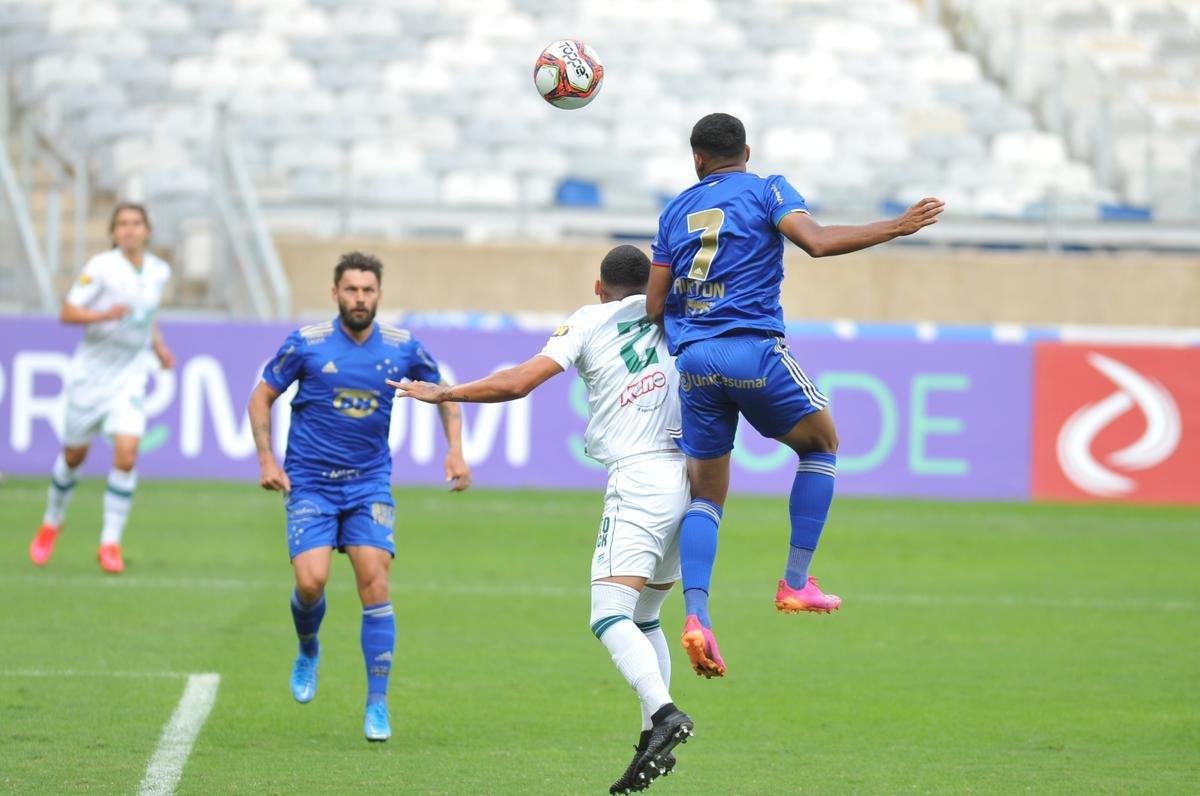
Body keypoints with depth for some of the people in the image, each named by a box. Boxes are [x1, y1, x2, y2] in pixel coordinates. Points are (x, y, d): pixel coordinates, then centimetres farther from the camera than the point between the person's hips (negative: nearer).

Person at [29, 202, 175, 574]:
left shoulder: (159, 272, 2)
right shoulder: (100, 267, -13)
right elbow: (67, 312, -15)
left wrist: (158, 346, 8)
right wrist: (103, 315, -30)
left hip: (131, 373, 2)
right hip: (91, 371, -2)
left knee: (127, 452, -16)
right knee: (74, 455, 10)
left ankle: (110, 543, -8)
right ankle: (51, 524, 37)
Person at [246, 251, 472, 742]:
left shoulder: (402, 348, 0)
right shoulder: (307, 344, -6)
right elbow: (261, 397, 5)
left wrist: (455, 451, 6)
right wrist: (266, 458, -5)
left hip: (369, 484, 1)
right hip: (310, 482, -1)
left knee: (374, 583, -12)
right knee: (311, 580, -17)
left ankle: (377, 705, -4)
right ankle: (308, 651, 18)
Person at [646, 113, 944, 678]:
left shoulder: (675, 211, 17)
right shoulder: (766, 192, 5)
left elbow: (654, 305, 12)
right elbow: (817, 241, -14)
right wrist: (897, 227, -7)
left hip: (693, 357, 4)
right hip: (753, 349, -4)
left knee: (706, 492, 8)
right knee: (821, 445, 19)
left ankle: (696, 614, -12)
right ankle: (796, 583, 9)